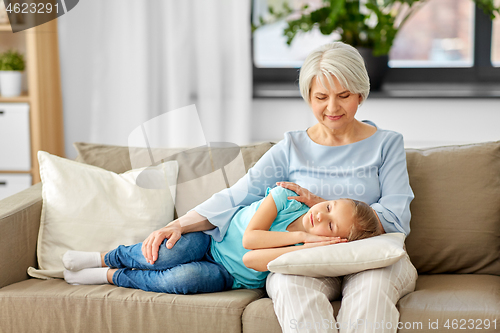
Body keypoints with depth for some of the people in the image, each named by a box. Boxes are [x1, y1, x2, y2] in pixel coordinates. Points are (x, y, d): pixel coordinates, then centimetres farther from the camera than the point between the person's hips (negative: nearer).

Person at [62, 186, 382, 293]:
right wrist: (301, 235, -26)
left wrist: (308, 243, -33)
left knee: (186, 278, -32)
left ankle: (110, 276, -8)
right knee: (166, 255, -29)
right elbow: (249, 237, -23)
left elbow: (252, 260, -30)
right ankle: (100, 257, 0)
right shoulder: (290, 196, -14)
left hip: (230, 276, -1)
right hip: (214, 238, 1)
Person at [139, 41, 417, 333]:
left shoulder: (387, 144, 10)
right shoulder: (292, 148, 13)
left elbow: (396, 219, -2)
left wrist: (322, 204, -11)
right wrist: (179, 225, -14)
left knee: (372, 287, -38)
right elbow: (236, 196, 2)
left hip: (372, 257, -1)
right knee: (290, 286, -36)